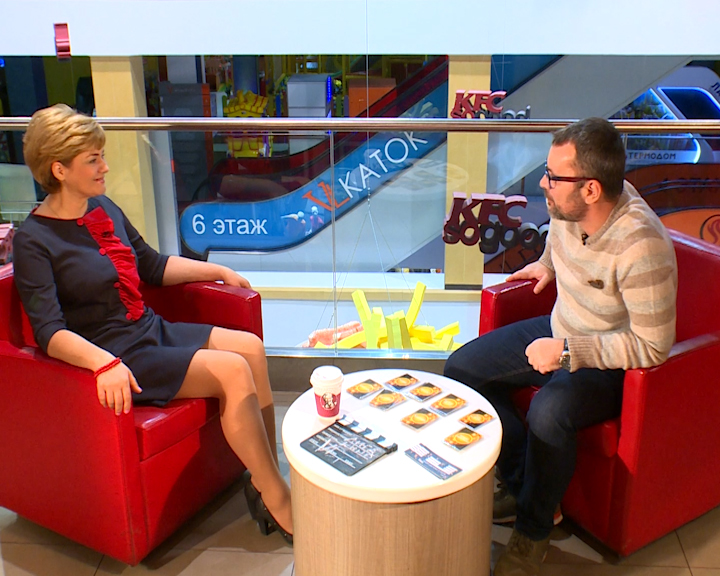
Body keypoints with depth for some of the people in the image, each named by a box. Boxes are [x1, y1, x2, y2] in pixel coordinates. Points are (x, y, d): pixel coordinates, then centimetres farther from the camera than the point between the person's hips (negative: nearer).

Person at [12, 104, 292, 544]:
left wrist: (218, 270, 20)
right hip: (118, 355, -8)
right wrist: (104, 364, -38)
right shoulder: (34, 240, -12)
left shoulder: (103, 208, 12)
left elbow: (153, 266, 24)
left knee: (250, 346, -12)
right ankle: (279, 503, -12)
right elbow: (49, 332, -21)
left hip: (153, 331, 8)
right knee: (232, 371, -22)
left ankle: (265, 482, -7)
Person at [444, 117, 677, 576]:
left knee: (549, 412, -36)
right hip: (561, 332, 8)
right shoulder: (569, 206, -12)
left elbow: (652, 347, -29)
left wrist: (567, 350, -29)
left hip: (612, 362, -8)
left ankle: (533, 531, -7)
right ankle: (522, 484, 10)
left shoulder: (640, 246, -33)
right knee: (462, 368, 1)